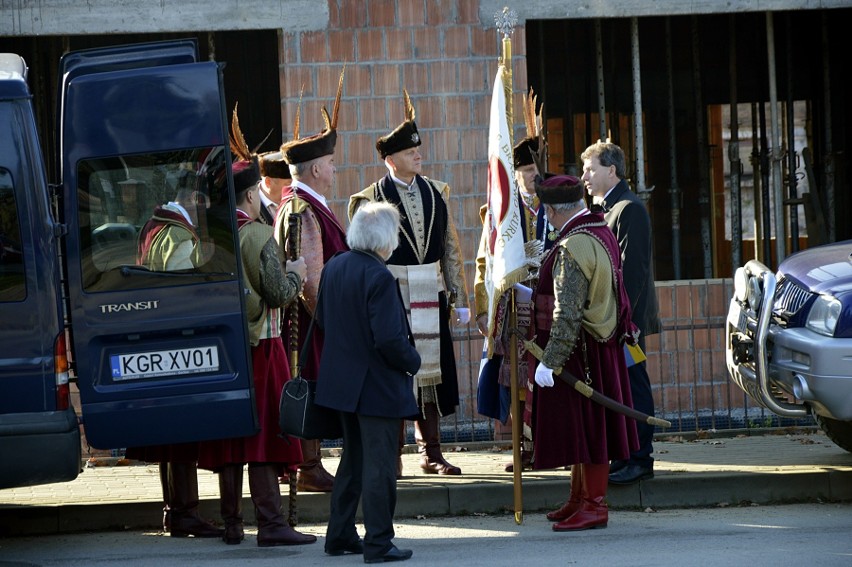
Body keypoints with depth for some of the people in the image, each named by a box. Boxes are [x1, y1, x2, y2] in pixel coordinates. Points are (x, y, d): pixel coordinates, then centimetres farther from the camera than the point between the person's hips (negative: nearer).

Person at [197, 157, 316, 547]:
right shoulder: (258, 237, -13)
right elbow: (279, 294, -16)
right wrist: (295, 275, 5)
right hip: (258, 344, -5)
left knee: (229, 437, 10)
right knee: (263, 431, -5)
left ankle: (231, 524, 14)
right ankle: (270, 523, -8)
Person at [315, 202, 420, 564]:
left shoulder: (334, 268, 3)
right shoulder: (379, 278, -22)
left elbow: (322, 320, 14)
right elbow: (389, 339, -25)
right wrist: (412, 362, -8)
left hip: (342, 381, 8)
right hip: (378, 385, -8)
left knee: (353, 459, 19)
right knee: (379, 463, 0)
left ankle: (339, 536, 24)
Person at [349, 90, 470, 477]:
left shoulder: (436, 193, 10)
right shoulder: (371, 200, -4)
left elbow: (451, 249, 12)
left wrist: (460, 299, 9)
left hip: (431, 298, 4)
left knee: (430, 372, 8)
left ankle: (430, 453, 15)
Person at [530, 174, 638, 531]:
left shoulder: (573, 247, -22)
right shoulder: (601, 232, 8)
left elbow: (567, 312, -25)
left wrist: (549, 361, -24)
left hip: (577, 349, -10)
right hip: (601, 346, 10)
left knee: (585, 426, -3)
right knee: (587, 427, 16)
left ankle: (594, 506, 2)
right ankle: (580, 499, 25)